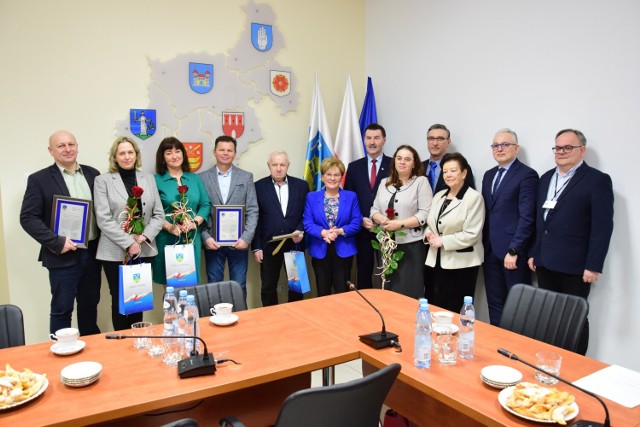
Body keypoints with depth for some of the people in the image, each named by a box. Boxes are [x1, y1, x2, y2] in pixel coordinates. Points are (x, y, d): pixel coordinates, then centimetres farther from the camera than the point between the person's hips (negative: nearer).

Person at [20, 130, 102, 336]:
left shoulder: (92, 174, 8)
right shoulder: (39, 179, -4)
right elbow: (28, 218, -7)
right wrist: (57, 242, -15)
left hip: (92, 252, 4)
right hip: (63, 255, -4)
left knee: (90, 305, 15)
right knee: (61, 309, 6)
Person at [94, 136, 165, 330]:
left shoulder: (148, 178, 10)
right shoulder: (103, 180, 0)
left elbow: (159, 214, 7)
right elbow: (104, 219, -9)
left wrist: (144, 237, -8)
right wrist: (128, 243, -15)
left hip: (144, 251, 3)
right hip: (116, 252, -3)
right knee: (120, 300, 4)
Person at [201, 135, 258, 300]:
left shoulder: (246, 177, 5)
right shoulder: (203, 178, 4)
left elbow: (252, 211, 1)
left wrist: (246, 238, -9)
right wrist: (206, 237, -8)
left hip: (238, 241, 0)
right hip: (213, 241, 0)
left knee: (239, 286, 7)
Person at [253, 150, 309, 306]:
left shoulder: (301, 185, 4)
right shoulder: (259, 186, -1)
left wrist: (300, 230, -12)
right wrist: (256, 247, -4)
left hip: (295, 244, 2)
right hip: (269, 245, -1)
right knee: (268, 287, 8)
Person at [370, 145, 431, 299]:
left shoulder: (421, 181, -1)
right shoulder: (384, 182, 15)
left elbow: (425, 214, -9)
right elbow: (374, 209, 13)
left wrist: (400, 224, -18)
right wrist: (381, 219, -10)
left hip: (411, 245, -5)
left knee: (410, 292, -3)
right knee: (387, 290, 9)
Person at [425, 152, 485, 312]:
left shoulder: (474, 197, -9)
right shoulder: (438, 196, 13)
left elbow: (471, 234, -15)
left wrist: (443, 241, -14)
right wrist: (429, 235, -3)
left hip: (460, 264, -6)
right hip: (436, 260, 6)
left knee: (454, 312, 2)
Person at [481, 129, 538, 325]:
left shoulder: (527, 175, -8)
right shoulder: (489, 175, 15)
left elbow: (527, 217, -14)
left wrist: (513, 251, -17)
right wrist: (483, 245, 7)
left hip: (514, 252, -7)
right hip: (490, 251, 7)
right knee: (495, 304, 13)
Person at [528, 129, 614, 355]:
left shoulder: (598, 180, -5)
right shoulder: (546, 178, 14)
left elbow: (602, 227, -10)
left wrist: (593, 265, -15)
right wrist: (533, 252, 12)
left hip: (574, 266, -5)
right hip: (545, 263, 6)